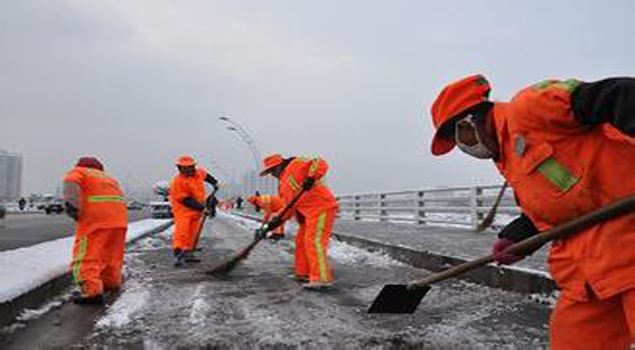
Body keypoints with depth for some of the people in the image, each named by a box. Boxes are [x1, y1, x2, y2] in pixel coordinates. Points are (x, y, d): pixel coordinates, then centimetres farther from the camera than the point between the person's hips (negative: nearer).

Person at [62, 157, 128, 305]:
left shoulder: (77, 171, 15)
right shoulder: (106, 176, 34)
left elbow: (71, 183, -9)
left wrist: (72, 206, -15)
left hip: (96, 217, -7)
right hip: (119, 216, 7)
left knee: (86, 254, -6)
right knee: (112, 253, 22)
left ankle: (91, 291, -15)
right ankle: (112, 282, 36)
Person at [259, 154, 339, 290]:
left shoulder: (295, 165, -3)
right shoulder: (283, 185, 23)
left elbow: (320, 163, -14)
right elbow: (288, 207, 20)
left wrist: (311, 178, -29)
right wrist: (276, 222, 7)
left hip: (322, 208, -10)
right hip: (310, 212, 10)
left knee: (314, 241, -16)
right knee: (301, 240, 16)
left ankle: (322, 279, -17)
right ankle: (304, 273, 27)